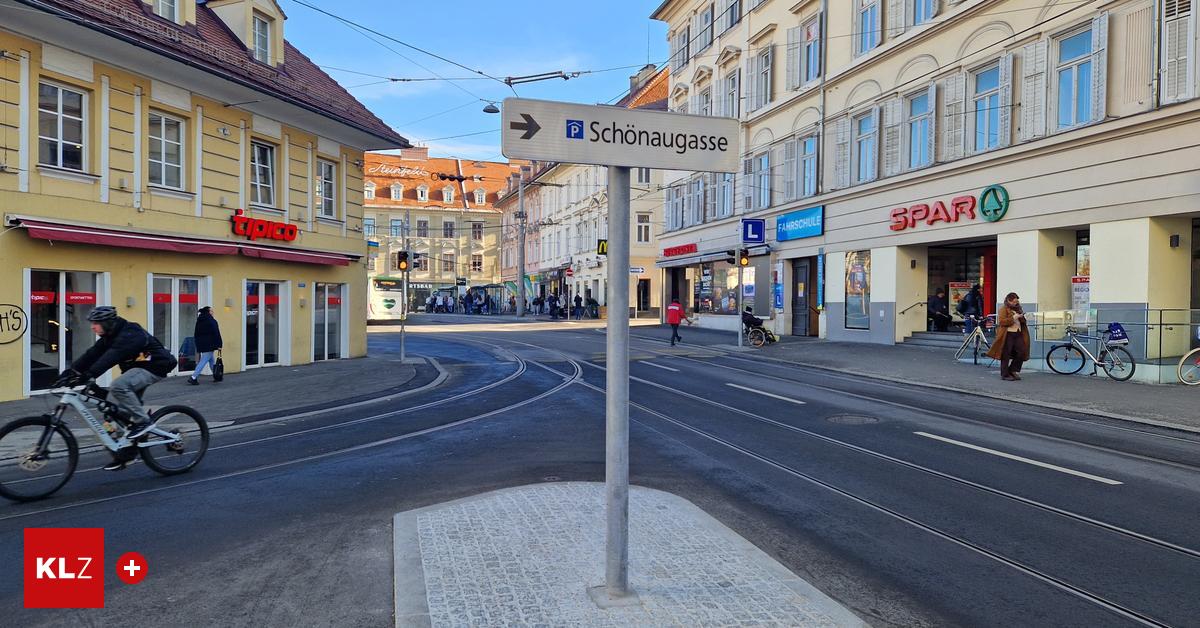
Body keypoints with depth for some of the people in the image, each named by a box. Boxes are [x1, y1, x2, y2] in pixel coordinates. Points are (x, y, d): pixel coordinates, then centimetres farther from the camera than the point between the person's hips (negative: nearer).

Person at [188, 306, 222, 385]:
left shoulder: (199, 321, 14)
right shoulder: (212, 321, -11)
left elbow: (196, 334, 19)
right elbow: (216, 334, -14)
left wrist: (198, 344, 23)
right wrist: (219, 345, -12)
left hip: (201, 345, 9)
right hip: (209, 345, -9)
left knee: (212, 361, 18)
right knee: (204, 361, -9)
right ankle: (193, 378, -15)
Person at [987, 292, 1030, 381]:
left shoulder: (1017, 309, 18)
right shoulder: (1003, 309, -4)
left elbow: (1023, 322, 28)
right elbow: (1002, 321, -17)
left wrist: (1022, 318, 5)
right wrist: (1014, 317, -20)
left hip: (1018, 334, 7)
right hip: (1008, 335, -7)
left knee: (1021, 353, 1)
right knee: (1006, 356, -2)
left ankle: (1012, 370, 17)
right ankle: (1005, 375, 5)